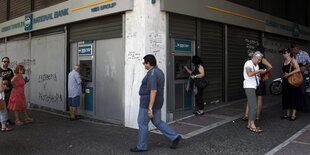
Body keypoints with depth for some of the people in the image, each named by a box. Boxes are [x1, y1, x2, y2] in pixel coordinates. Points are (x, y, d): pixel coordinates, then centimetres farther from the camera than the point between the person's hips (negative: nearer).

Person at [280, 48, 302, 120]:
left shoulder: (293, 60, -9)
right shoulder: (284, 61, 12)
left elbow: (298, 69, -24)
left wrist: (288, 74, -23)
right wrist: (283, 75, 5)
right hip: (285, 82, 8)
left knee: (293, 97, -3)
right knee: (286, 97, 9)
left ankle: (293, 115, 2)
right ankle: (288, 114, 18)